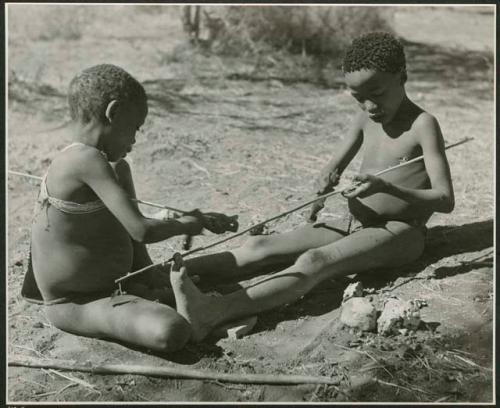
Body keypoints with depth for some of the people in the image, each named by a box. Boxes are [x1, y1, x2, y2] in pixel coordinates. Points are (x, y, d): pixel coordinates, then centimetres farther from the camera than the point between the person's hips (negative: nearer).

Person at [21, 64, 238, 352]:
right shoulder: (87, 161, -26)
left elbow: (130, 231, 10)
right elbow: (141, 230, -30)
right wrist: (184, 224, -11)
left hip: (117, 283, 10)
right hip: (75, 304, -10)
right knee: (171, 332, -30)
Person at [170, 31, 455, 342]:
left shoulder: (422, 124, -11)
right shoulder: (365, 119, 9)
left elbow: (445, 199, -17)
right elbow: (332, 169, 16)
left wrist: (386, 187, -32)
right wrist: (327, 180, -10)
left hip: (399, 233, -7)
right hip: (355, 228, 7)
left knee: (313, 262, -34)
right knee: (262, 246, -13)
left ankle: (211, 313, -51)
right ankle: (174, 271, -24)